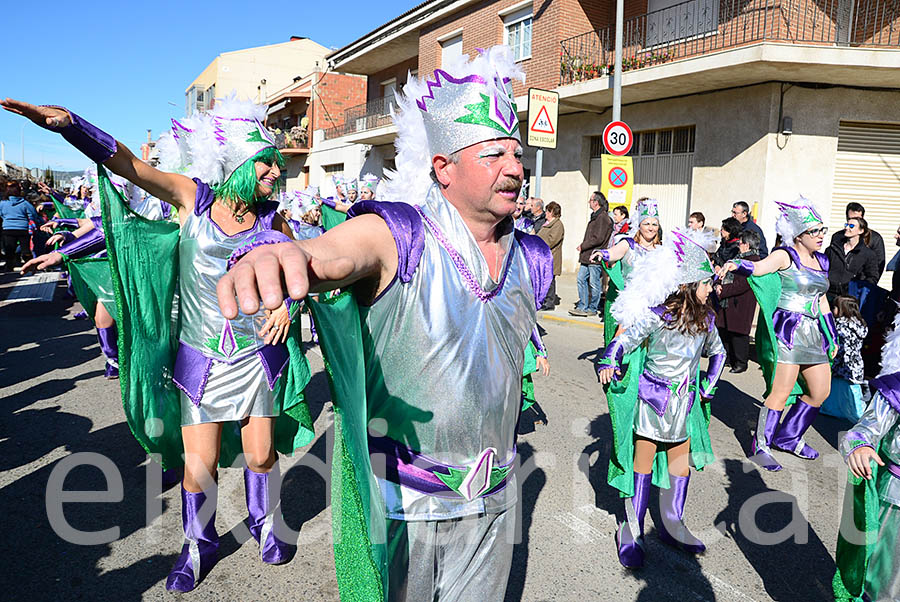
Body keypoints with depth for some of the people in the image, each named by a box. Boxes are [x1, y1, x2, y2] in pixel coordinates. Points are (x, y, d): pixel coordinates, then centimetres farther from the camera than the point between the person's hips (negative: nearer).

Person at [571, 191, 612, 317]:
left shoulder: (603, 217, -14)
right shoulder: (595, 216, 18)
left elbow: (598, 239, -19)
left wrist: (583, 246, -11)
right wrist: (583, 246, 10)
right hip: (587, 256, 10)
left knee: (594, 283, -1)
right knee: (581, 279, 8)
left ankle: (592, 309, 9)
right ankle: (582, 306, 14)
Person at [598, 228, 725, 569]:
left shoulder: (705, 319, 1)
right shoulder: (656, 317, -16)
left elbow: (717, 352, 19)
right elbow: (622, 342, -12)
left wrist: (708, 387, 12)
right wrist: (608, 364, -30)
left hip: (685, 403, 6)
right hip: (652, 399, -5)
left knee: (682, 464, 13)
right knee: (643, 464, 3)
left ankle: (672, 525, 32)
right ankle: (632, 531, 15)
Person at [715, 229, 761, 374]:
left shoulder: (753, 261, -16)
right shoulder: (740, 257, 14)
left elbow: (742, 285, -23)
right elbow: (731, 276, 20)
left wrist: (723, 291, -18)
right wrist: (720, 285, 0)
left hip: (740, 306, -9)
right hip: (729, 303, 9)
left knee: (738, 333, -1)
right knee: (724, 331, 15)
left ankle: (741, 363, 12)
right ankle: (728, 358, 28)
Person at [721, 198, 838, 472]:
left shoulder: (821, 261, 16)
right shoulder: (785, 256, -6)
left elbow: (822, 301, 22)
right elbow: (758, 267, -26)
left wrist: (832, 337, 22)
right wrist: (735, 264, -47)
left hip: (812, 333, 8)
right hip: (787, 330, -8)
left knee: (821, 391, 12)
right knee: (781, 392, -9)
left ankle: (788, 437, 28)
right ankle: (760, 446, 3)